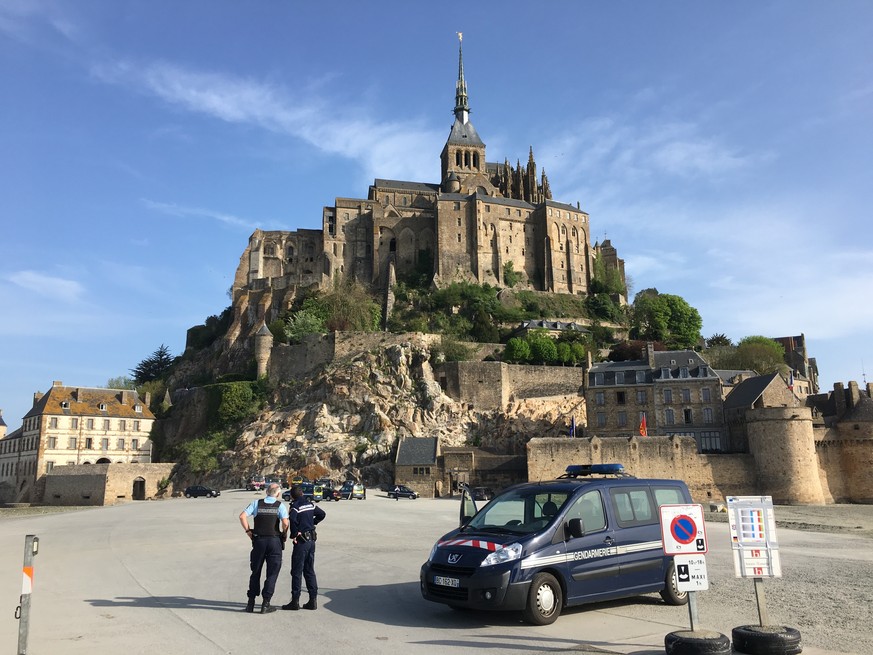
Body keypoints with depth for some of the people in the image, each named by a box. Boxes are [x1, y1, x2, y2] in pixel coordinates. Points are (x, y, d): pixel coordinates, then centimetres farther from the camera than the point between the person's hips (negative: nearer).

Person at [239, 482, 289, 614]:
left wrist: (248, 531, 2)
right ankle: (265, 604, 5)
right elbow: (285, 522, -16)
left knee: (255, 572, 15)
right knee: (272, 573, 7)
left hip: (259, 540, 2)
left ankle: (251, 603, 18)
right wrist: (284, 534, 1)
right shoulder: (280, 505, -3)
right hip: (275, 541, -2)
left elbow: (242, 516, -7)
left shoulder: (256, 503, 4)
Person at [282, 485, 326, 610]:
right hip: (311, 540, 7)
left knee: (297, 572, 1)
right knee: (309, 571, 12)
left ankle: (295, 601, 4)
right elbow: (322, 514, 19)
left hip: (301, 542, -7)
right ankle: (313, 600, 13)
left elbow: (293, 520, -31)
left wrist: (294, 534, -18)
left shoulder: (295, 507, -13)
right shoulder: (310, 504, 8)